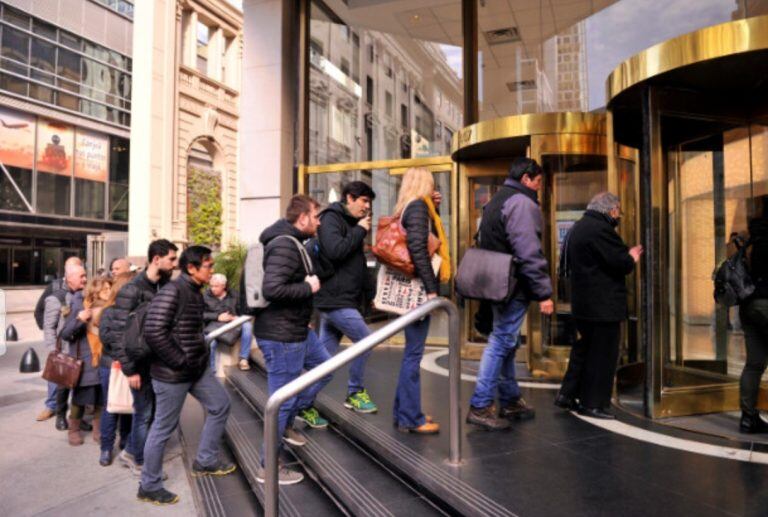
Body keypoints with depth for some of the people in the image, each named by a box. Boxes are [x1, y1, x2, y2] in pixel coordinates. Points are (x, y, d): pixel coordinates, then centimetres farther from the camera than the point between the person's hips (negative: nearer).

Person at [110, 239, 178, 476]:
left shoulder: (166, 287, 3)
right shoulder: (131, 290, -16)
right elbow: (120, 332, -17)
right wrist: (129, 369, -17)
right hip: (141, 364, -6)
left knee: (152, 411, 16)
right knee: (144, 413, 6)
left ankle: (130, 452, 36)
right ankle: (140, 463, 25)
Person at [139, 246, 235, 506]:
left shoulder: (194, 292, 8)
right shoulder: (172, 292, -21)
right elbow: (153, 333, -28)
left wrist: (198, 356, 13)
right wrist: (180, 362, -21)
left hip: (197, 367, 9)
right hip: (172, 373, -9)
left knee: (220, 404, 16)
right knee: (163, 428, 5)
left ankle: (205, 461, 31)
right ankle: (149, 486, 23)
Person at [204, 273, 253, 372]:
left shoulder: (234, 295, 15)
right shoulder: (206, 296, 8)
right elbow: (201, 314, -1)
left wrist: (237, 317, -10)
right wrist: (217, 317, -13)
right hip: (214, 326, -2)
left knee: (247, 325, -29)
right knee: (210, 342, -34)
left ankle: (243, 359, -19)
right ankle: (211, 372, -17)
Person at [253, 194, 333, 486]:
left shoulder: (292, 242, 11)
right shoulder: (284, 245, -22)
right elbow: (272, 289, -33)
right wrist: (309, 288, -20)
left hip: (296, 330, 11)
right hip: (281, 336, -10)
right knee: (281, 399, 1)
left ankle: (286, 421, 31)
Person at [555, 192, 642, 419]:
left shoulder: (578, 228, 14)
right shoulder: (601, 230, -18)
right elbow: (622, 263, -22)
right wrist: (632, 258, 2)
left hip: (582, 302, 10)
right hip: (603, 305, -10)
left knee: (584, 349, 19)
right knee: (603, 355, 1)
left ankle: (567, 394, 22)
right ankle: (593, 404, 8)